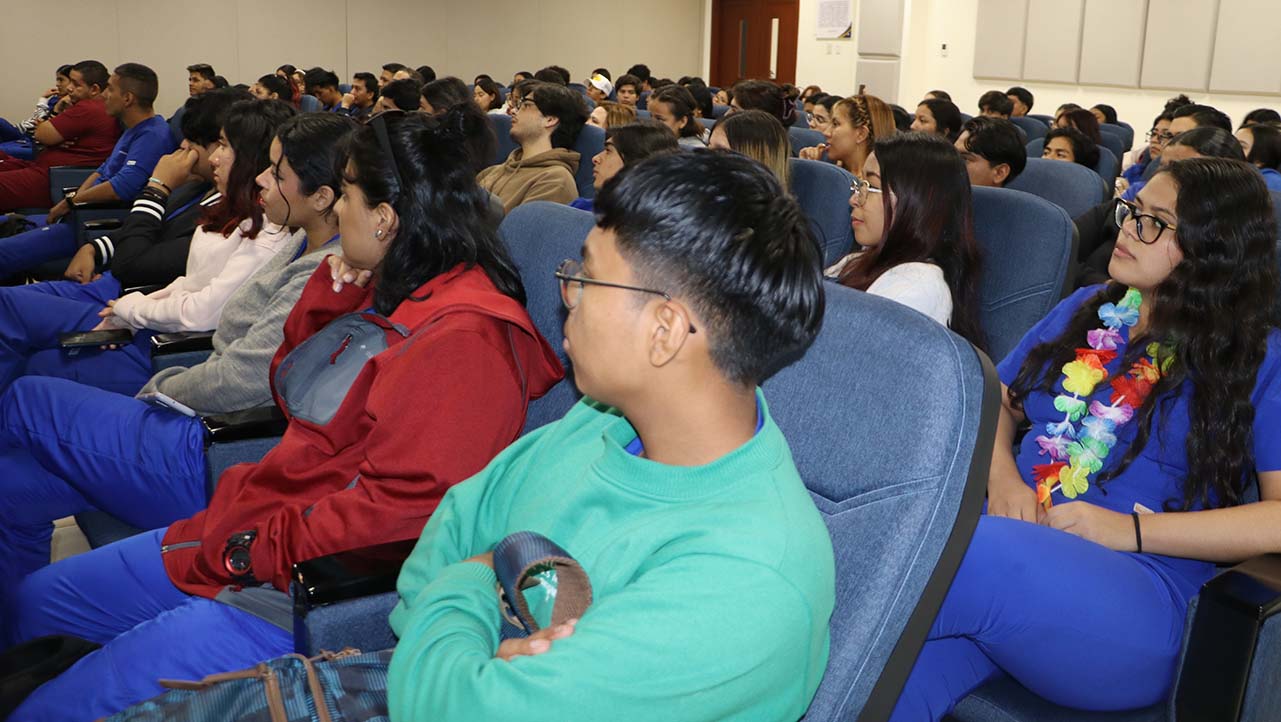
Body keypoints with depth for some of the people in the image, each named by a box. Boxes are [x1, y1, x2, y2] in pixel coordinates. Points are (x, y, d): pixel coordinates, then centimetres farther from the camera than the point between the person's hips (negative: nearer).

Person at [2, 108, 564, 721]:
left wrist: (254, 550, -19)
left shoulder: (463, 337, -23)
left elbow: (399, 506, -27)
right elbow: (291, 392, 17)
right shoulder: (391, 292, 9)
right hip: (254, 532, 10)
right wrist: (329, 296, 2)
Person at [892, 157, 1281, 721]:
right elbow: (996, 405, 22)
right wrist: (1003, 480, 1)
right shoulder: (1086, 309, 20)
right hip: (1009, 544, 4)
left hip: (1138, 597, -4)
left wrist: (1134, 530, -13)